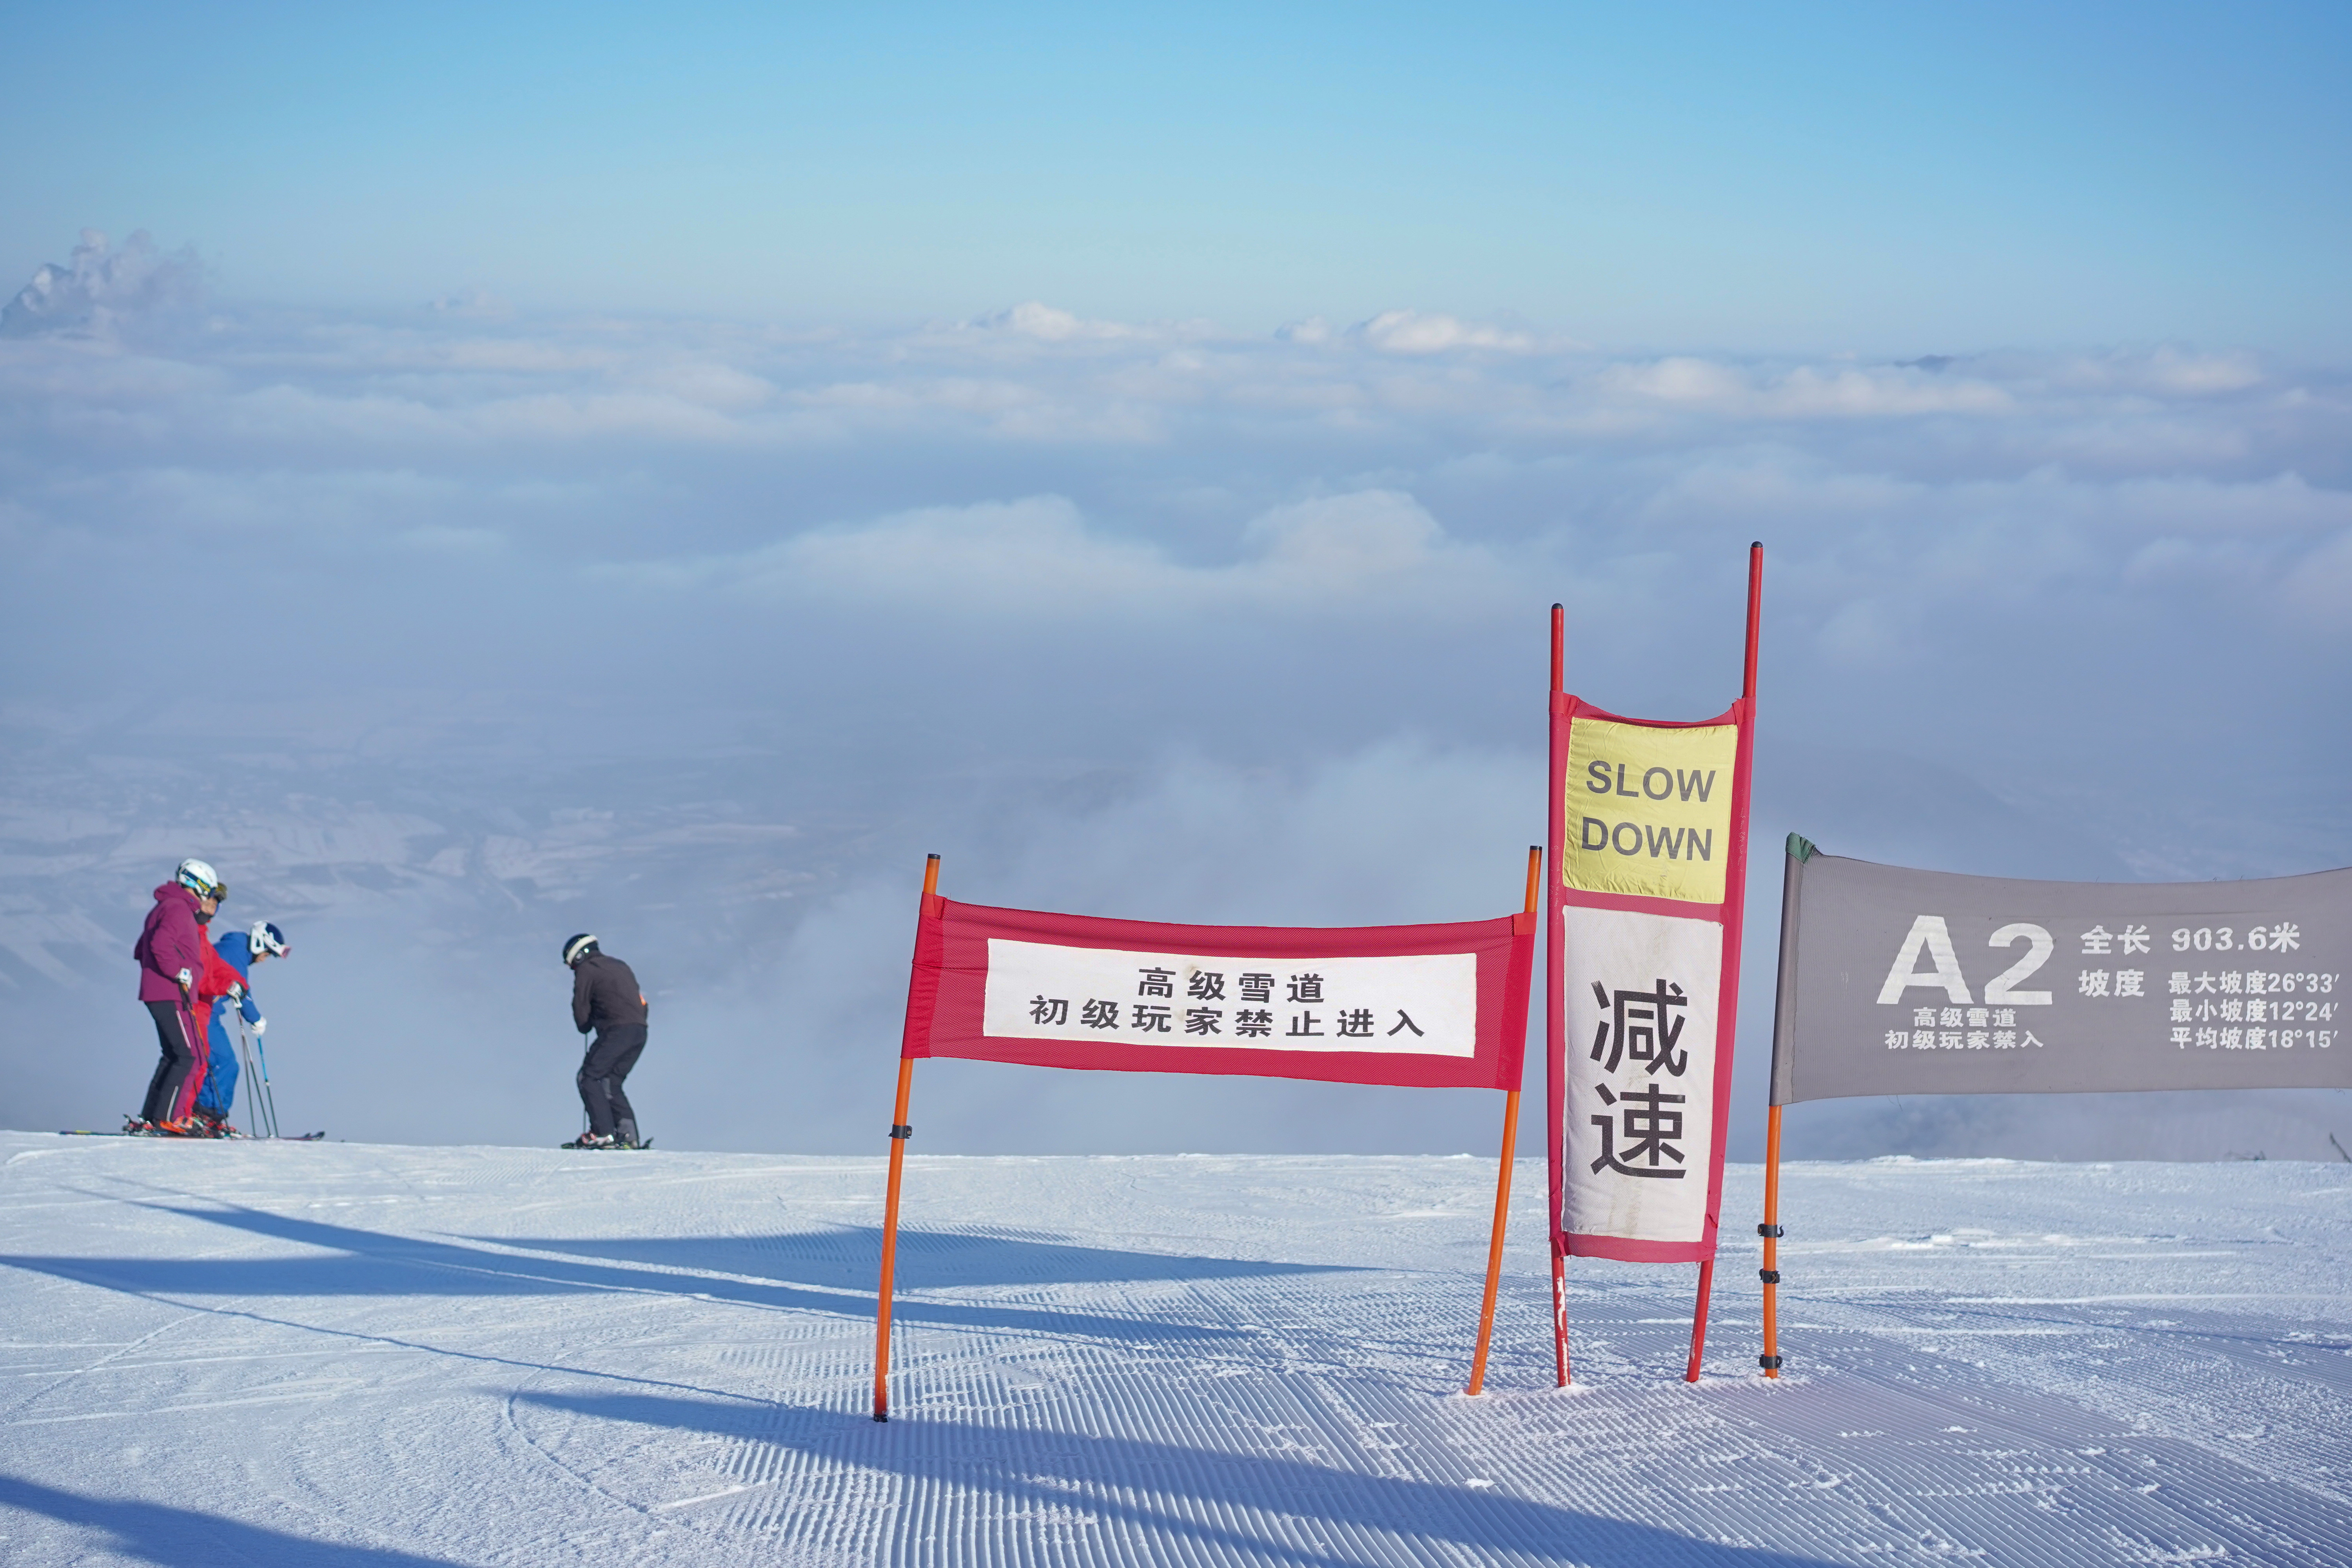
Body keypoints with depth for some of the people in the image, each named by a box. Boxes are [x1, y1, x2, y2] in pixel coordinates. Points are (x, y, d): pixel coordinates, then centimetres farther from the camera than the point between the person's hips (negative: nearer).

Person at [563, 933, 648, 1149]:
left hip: (617, 1030, -8)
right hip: (640, 1030, 8)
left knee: (589, 1078, -4)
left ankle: (603, 1133, -15)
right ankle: (627, 1133, 1)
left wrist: (585, 1026, 24)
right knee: (610, 1083, 13)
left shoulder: (586, 970, 3)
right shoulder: (620, 966, 27)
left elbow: (581, 1009, 1)